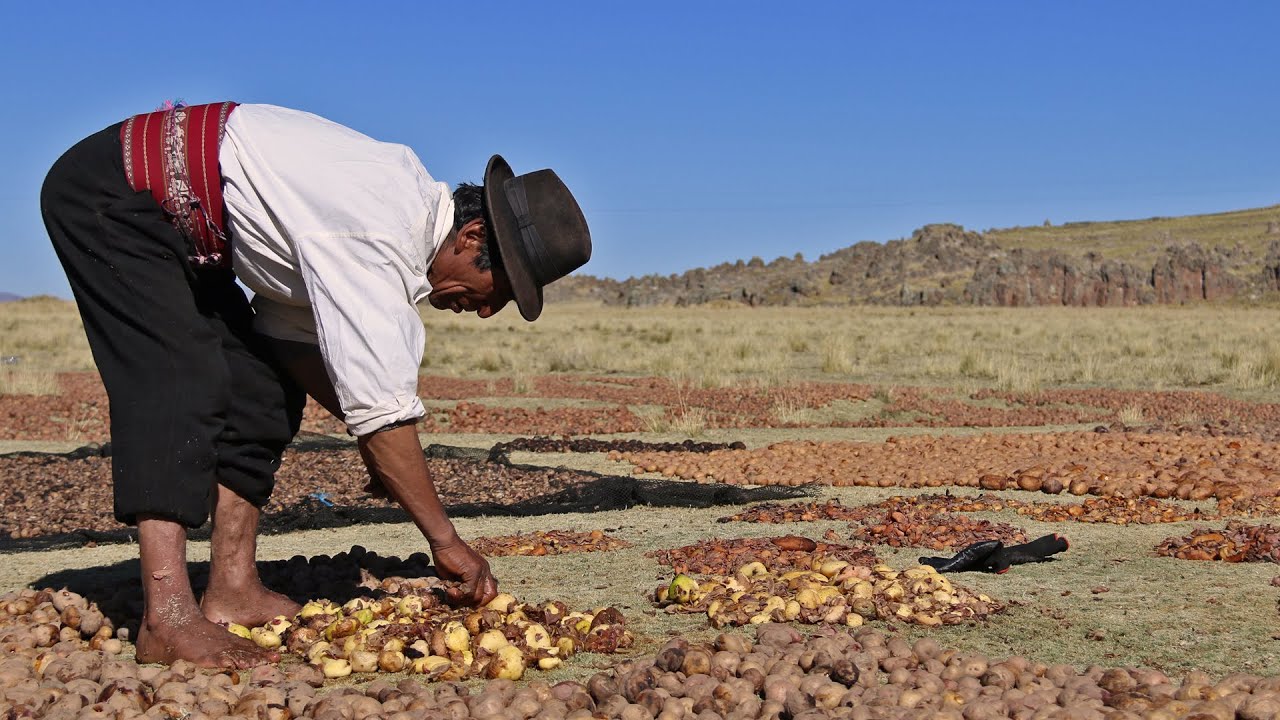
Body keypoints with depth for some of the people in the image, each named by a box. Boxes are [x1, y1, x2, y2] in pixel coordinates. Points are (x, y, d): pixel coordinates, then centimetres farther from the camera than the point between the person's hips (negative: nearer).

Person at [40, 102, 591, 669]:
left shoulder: (410, 200, 2)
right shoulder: (376, 239, -29)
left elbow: (293, 330, 7)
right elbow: (378, 406, -29)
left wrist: (377, 445, -3)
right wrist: (446, 541, -21)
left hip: (171, 214, 10)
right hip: (108, 196, -10)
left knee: (261, 387, 4)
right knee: (177, 386, -21)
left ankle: (233, 592, 4)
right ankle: (168, 619, -25)